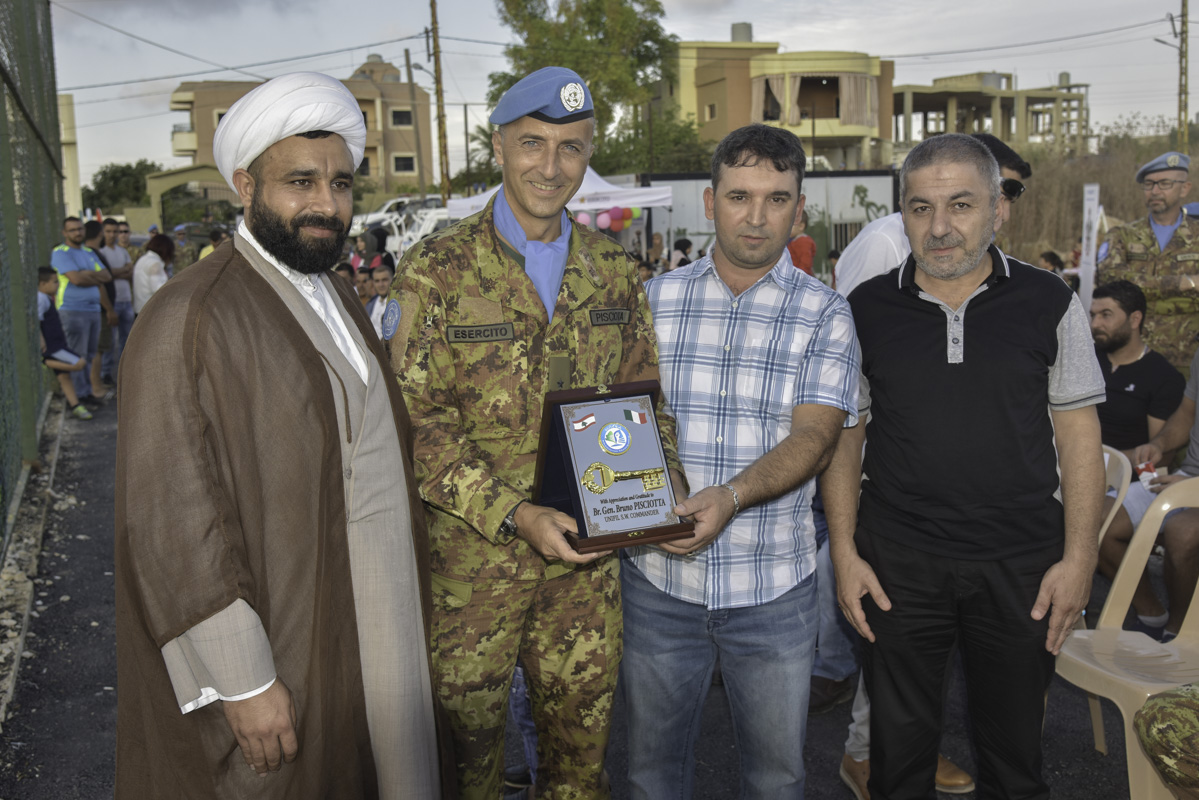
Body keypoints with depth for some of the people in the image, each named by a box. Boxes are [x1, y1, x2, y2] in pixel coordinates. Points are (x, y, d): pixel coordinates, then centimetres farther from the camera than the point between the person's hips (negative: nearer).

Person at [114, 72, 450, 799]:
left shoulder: (338, 300, 9)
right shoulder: (190, 321, -18)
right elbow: (175, 524, -20)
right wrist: (244, 681, -19)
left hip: (380, 626, 7)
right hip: (289, 658, -7)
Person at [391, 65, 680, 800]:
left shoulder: (615, 270, 6)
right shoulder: (436, 271, -8)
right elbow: (417, 421, -11)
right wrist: (513, 515, -20)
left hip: (588, 552, 4)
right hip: (473, 555, -3)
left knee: (584, 740, 17)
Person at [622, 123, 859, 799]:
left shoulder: (825, 315, -2)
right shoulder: (655, 300, 3)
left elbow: (814, 436, -13)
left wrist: (731, 496, -30)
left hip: (774, 588, -1)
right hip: (658, 577, 1)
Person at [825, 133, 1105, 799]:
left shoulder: (1050, 305, -1)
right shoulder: (866, 311, 0)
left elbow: (1078, 436, 2)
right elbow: (843, 438, 4)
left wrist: (1079, 558, -4)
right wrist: (845, 552, -1)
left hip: (1021, 563, 0)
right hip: (898, 564, 0)